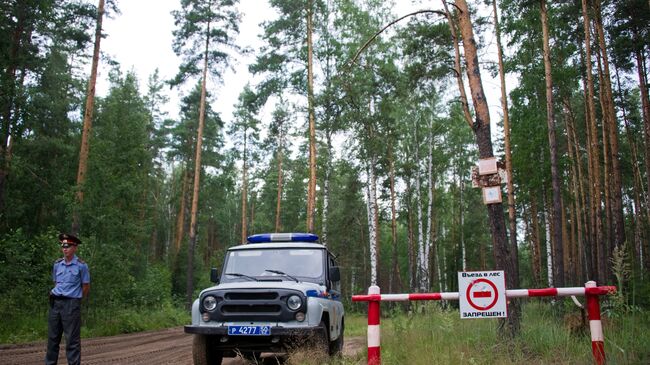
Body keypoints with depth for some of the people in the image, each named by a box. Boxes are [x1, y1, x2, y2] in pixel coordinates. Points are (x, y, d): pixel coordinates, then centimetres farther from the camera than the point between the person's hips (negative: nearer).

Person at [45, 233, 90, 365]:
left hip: (71, 303, -5)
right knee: (52, 337, 10)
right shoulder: (57, 264, 9)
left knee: (72, 339, -3)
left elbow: (86, 286, 2)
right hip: (55, 302, 5)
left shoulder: (81, 265, -5)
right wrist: (57, 296, 14)